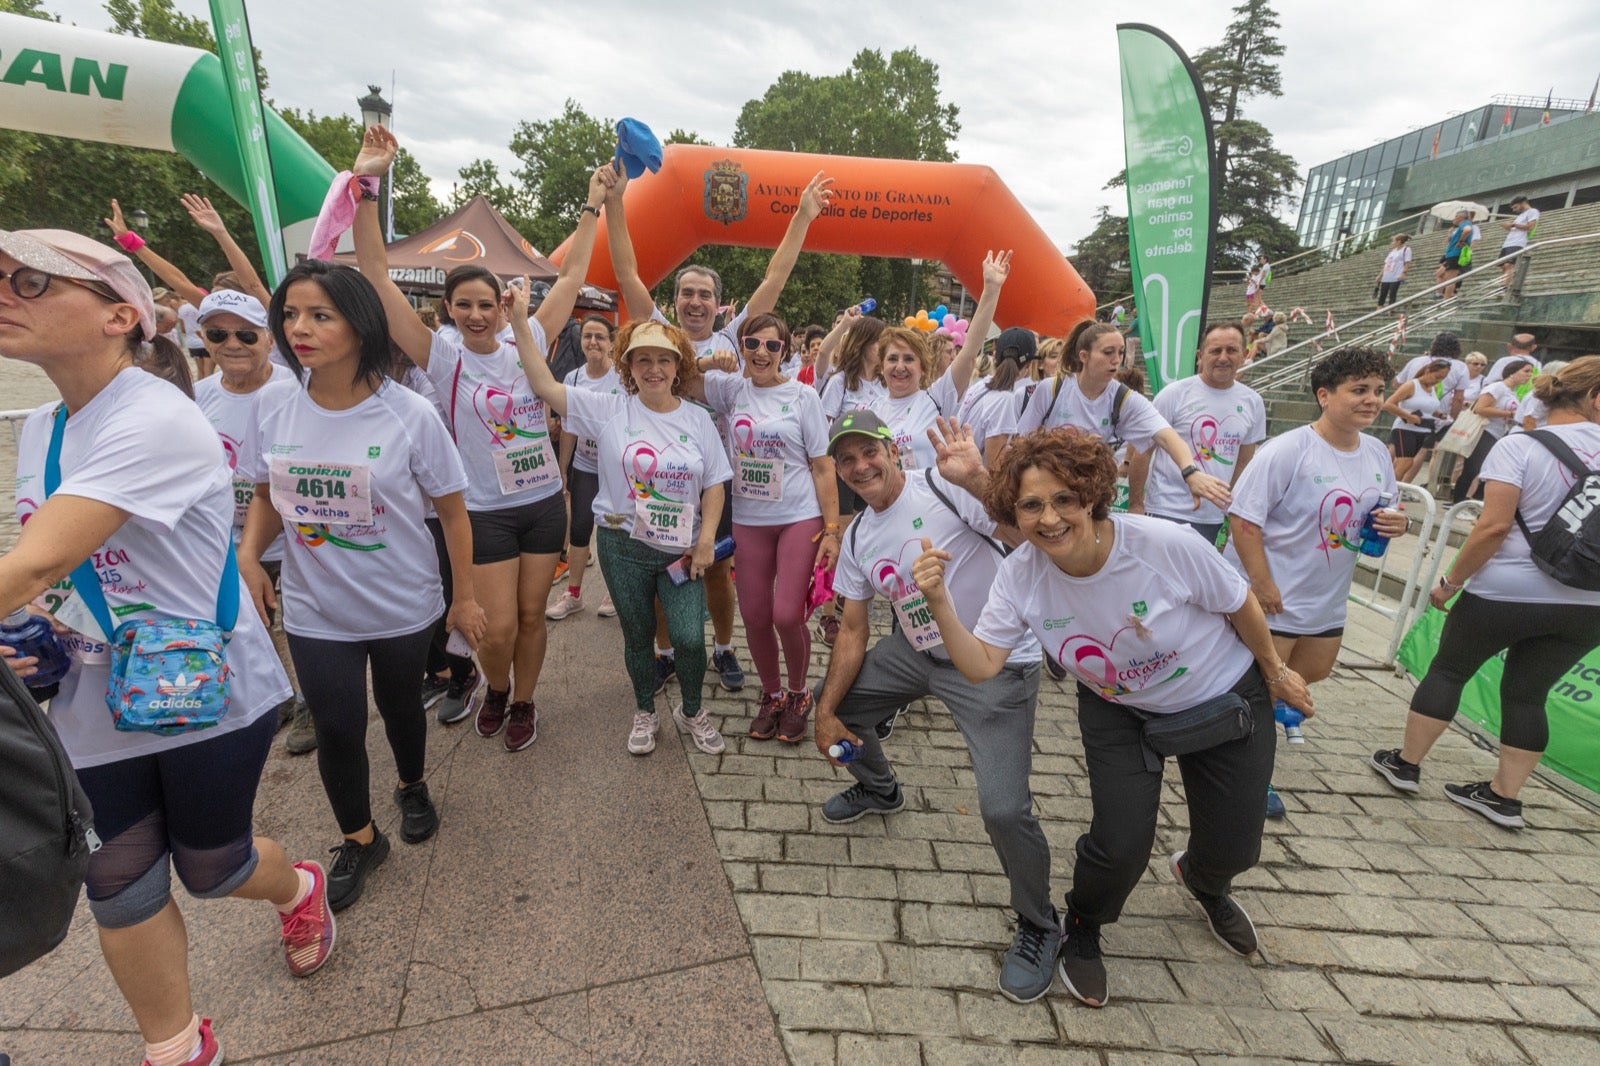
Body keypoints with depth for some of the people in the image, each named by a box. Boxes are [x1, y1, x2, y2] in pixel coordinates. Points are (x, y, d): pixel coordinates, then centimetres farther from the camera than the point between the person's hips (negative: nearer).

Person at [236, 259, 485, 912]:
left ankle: (413, 786, 51)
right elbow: (268, 495, 9)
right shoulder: (273, 405, -7)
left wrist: (464, 597, -5)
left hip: (404, 607, -2)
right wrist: (248, 554, -10)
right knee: (335, 730, 9)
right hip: (315, 611, 2)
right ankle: (359, 839, 36)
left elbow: (452, 510, -9)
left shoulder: (408, 415, -17)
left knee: (400, 705, 19)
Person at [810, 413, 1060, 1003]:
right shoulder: (858, 538, 4)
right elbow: (853, 632, 8)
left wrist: (979, 478, -47)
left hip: (996, 662, -7)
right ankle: (879, 788, 44)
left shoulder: (945, 487, -18)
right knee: (833, 698, 15)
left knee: (1004, 809, -18)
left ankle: (1038, 927, 15)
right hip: (917, 651, 8)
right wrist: (825, 713, 4)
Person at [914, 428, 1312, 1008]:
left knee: (1234, 848, 9)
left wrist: (1275, 670, 2)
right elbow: (980, 665, -27)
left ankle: (1203, 880, 51)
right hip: (1118, 710, 1)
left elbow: (1241, 605, -14)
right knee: (1120, 847, -12)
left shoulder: (1166, 544, -33)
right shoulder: (1020, 576, -24)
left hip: (1224, 698, 0)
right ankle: (1082, 930, 24)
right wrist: (940, 602, -43)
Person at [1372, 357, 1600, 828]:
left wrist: (1451, 582, -8)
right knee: (1528, 693, 14)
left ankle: (1405, 764, 21)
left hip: (1506, 593, -4)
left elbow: (1493, 526, -17)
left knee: (1448, 670, 12)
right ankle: (1505, 796, 21)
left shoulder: (1519, 446, -11)